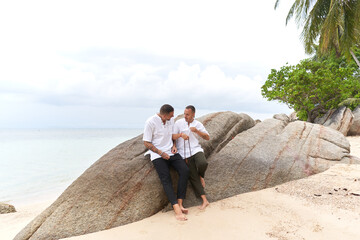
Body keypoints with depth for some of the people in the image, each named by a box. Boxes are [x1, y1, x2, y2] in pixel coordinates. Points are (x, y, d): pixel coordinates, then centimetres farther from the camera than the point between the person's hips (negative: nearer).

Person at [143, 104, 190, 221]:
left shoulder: (171, 120, 7)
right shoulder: (150, 122, -11)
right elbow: (147, 143, -9)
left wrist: (174, 146, 4)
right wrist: (161, 153, -14)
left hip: (171, 152, 5)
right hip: (157, 155, -5)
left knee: (185, 170, -17)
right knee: (166, 179, -19)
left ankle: (180, 203, -14)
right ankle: (177, 209, -22)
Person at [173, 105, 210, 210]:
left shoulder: (198, 124, 7)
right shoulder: (178, 123, 4)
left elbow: (207, 137, 5)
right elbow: (172, 137, -1)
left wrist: (197, 131, -11)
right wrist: (181, 134, -21)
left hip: (196, 149, 0)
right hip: (185, 154, 0)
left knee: (202, 164, -32)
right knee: (193, 177, -6)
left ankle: (201, 176, 5)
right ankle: (204, 201, 0)